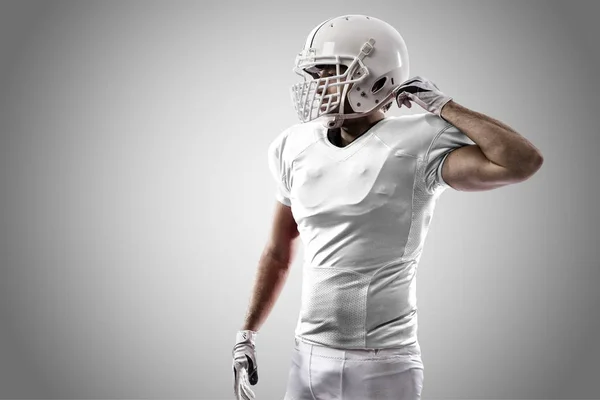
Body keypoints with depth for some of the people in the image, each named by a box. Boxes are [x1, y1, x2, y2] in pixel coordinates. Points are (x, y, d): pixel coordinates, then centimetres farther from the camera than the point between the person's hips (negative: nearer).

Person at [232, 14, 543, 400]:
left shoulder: (417, 145, -13)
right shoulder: (295, 147, 3)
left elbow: (524, 161, -28)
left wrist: (443, 105, -17)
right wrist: (247, 333, 15)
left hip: (383, 366, -5)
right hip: (307, 358, 5)